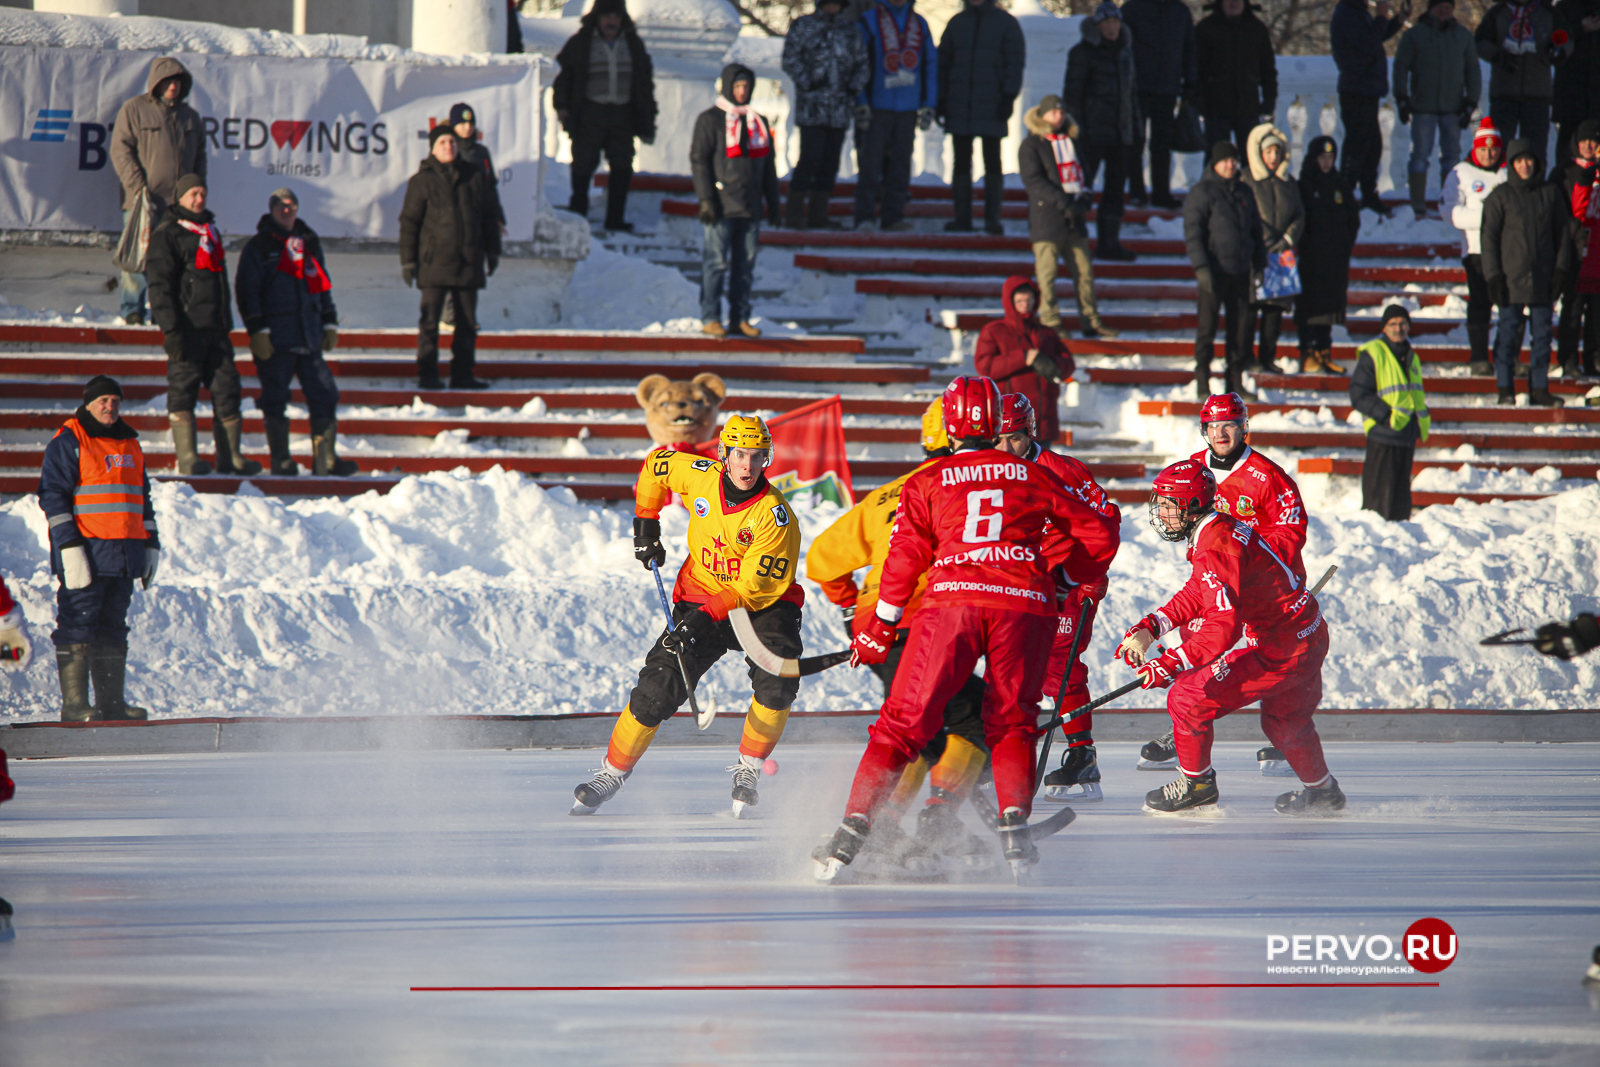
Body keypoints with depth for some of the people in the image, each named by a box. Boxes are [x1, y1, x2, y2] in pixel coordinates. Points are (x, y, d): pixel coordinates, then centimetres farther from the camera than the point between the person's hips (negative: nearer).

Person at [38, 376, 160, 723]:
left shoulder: (130, 444, 19)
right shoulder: (68, 443, -2)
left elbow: (142, 496, 27)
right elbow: (53, 496, -8)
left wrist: (151, 544, 21)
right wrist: (69, 546, -16)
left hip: (123, 556, 7)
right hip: (85, 552, -7)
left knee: (113, 628, 8)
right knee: (78, 628, -7)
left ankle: (111, 701, 10)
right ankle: (74, 704, -7)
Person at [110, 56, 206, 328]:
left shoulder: (190, 116, 17)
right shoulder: (134, 110, 3)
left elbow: (200, 157, 22)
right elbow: (121, 151, -3)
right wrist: (138, 188, -12)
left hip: (179, 203, 4)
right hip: (143, 202, -4)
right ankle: (133, 312, 0)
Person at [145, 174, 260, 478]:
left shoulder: (211, 232, 22)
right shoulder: (167, 234, -1)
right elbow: (159, 284, -8)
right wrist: (171, 329, -17)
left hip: (216, 327, 7)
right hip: (187, 326, -7)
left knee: (226, 387, 2)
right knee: (183, 389, -5)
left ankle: (230, 456, 3)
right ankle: (187, 456, -4)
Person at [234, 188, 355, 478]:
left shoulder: (309, 244, 17)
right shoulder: (259, 247, 1)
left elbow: (322, 286, 24)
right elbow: (246, 291, -3)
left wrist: (329, 324, 18)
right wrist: (257, 331, -11)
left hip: (309, 336, 4)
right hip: (275, 340, -4)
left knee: (324, 395, -1)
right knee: (275, 399, -1)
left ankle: (326, 458, 2)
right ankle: (281, 460, 4)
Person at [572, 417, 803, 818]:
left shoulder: (774, 515, -23)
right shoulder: (701, 476, -11)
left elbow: (756, 585, -25)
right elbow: (656, 465, 11)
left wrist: (706, 616, -33)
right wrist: (646, 526, 9)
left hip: (762, 605, -3)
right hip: (702, 598, 3)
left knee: (776, 682, -28)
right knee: (659, 686, -11)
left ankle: (748, 770, -8)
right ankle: (613, 771, 3)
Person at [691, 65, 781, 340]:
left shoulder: (758, 123, 17)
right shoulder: (710, 120, 0)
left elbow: (768, 166, 23)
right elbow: (699, 160, -5)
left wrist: (773, 202, 18)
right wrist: (706, 199, -12)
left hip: (750, 207, 5)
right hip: (721, 207, -5)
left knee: (745, 265, 5)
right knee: (716, 262, -7)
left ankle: (740, 317, 11)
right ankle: (710, 318, -3)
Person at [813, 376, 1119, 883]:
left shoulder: (926, 483, 14)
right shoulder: (1034, 477, 19)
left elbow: (906, 555, 7)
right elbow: (1098, 533, 21)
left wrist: (879, 626, 16)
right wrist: (1074, 581, 38)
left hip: (951, 599, -1)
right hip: (1026, 604, 1)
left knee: (904, 722, 3)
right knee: (1011, 722, 18)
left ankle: (853, 828, -8)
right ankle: (1014, 823, -3)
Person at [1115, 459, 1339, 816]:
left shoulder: (1215, 550, -25)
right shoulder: (1223, 528, 7)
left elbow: (1223, 628, -33)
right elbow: (1195, 596, 17)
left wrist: (1170, 664, -33)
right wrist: (1148, 628, 6)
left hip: (1282, 651, -10)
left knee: (1188, 698, -7)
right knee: (1284, 720, 34)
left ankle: (1197, 785, 10)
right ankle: (1321, 792, 53)